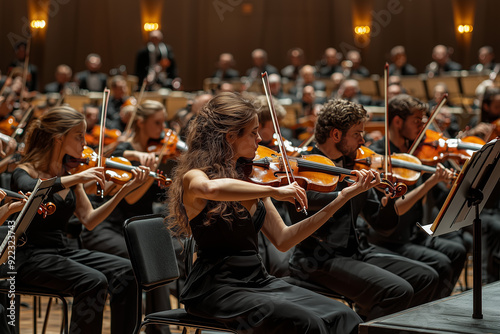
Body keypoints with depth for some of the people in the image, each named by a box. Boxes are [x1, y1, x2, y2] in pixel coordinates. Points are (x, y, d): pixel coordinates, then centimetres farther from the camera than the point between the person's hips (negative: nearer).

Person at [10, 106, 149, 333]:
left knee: (125, 272, -14)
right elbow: (29, 190, -34)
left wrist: (125, 190, -6)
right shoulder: (26, 172, -8)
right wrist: (75, 179, -41)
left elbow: (89, 220, 3)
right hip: (31, 256, -7)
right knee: (94, 281, -30)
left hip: (63, 251, 7)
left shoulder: (69, 173, 11)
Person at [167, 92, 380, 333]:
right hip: (217, 288, -7)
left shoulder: (247, 176, 12)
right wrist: (274, 191, -30)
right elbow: (212, 189, -37)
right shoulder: (193, 177, -9)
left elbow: (282, 240, 7)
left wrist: (344, 196, 5)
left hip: (257, 280, 7)